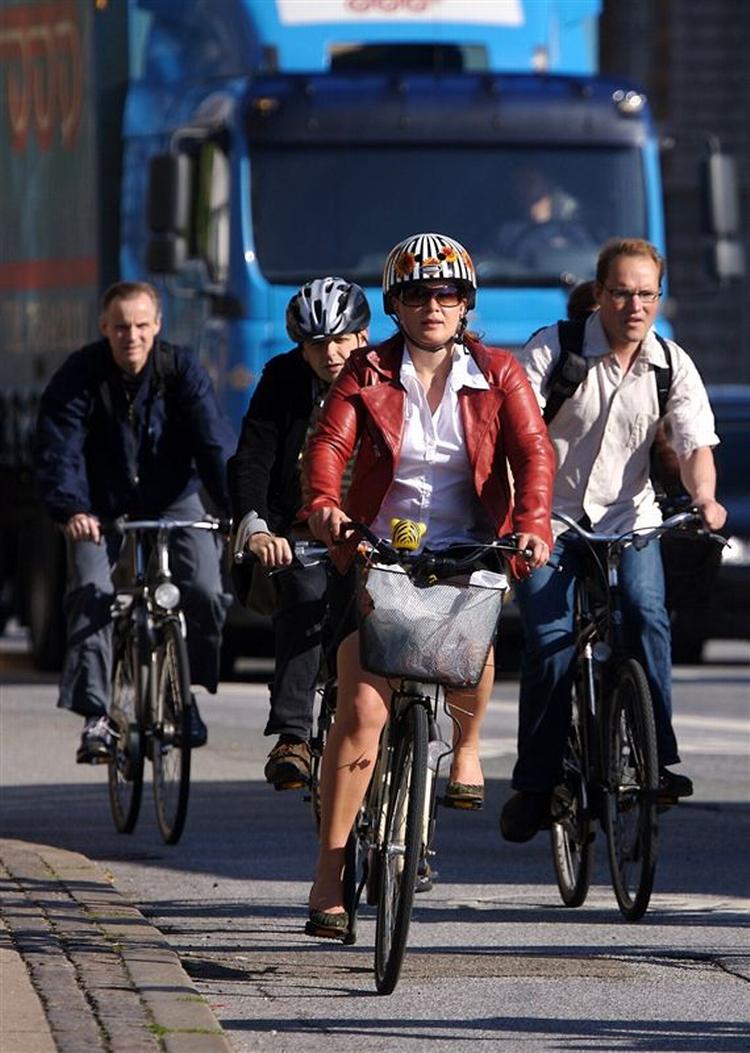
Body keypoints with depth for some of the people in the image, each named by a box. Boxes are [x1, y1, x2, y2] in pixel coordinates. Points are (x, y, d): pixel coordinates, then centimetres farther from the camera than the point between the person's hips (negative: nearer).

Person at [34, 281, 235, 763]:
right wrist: (71, 510, -43)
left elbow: (214, 443, -22)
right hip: (101, 509, -1)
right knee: (91, 593, -21)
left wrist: (239, 510, -35)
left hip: (172, 501, 1)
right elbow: (59, 448, -25)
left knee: (206, 591, -18)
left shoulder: (182, 370, -14)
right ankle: (96, 716, -21)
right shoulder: (79, 375, -16)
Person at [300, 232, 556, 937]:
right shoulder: (367, 374, 0)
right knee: (361, 712, -11)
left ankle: (466, 745, 4)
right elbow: (329, 443, -11)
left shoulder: (497, 375, 2)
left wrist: (531, 525, -28)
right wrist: (323, 504, -33)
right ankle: (330, 873, -5)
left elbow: (532, 452, -9)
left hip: (468, 555, 0)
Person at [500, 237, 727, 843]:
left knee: (647, 615, -24)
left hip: (627, 518, 2)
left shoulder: (673, 367, -1)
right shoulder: (553, 351, -10)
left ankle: (656, 758, -19)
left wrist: (704, 498, -29)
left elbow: (696, 445, -7)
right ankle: (536, 783, -4)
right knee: (551, 640, -15)